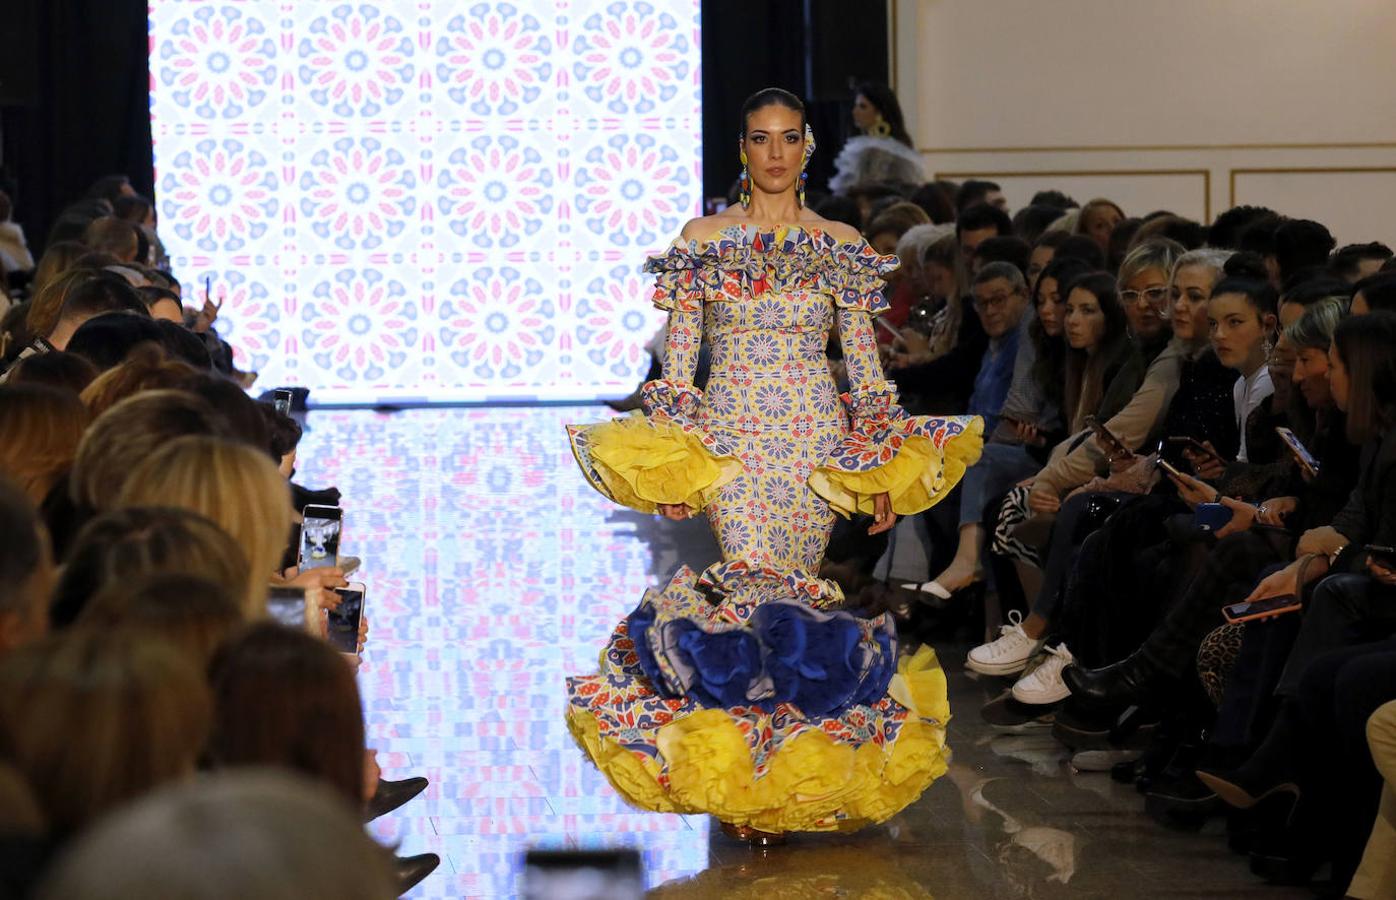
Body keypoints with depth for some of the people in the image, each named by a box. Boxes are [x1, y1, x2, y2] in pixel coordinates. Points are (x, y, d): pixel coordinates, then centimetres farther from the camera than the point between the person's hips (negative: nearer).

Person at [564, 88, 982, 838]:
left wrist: (882, 467, 2)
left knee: (795, 590, 1)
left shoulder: (839, 245, 8)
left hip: (817, 438, 1)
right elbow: (676, 360, 3)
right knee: (751, 587, -14)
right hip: (730, 436, -1)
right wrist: (667, 462, -5)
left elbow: (863, 361, 8)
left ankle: (789, 783, 12)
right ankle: (744, 782, -7)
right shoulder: (704, 239, 5)